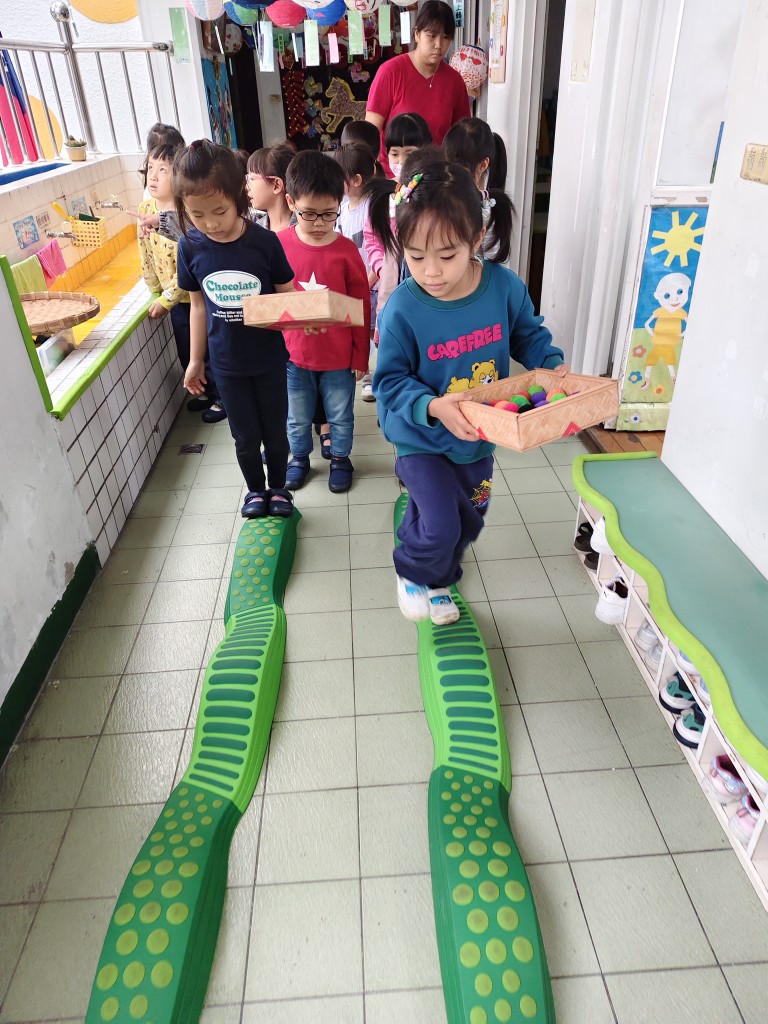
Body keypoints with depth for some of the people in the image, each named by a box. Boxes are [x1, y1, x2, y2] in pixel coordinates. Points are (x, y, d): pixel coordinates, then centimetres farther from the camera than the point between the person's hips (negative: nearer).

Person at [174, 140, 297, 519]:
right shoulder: (190, 247, -8)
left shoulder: (264, 241, -15)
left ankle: (278, 488, 38)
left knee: (275, 431, 14)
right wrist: (195, 359, 9)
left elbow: (287, 294, -4)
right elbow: (198, 304, 4)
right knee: (245, 436, 14)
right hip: (227, 362, 2)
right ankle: (255, 490, 39)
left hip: (269, 357, -1)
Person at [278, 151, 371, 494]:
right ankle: (300, 457, 42)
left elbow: (361, 308, -5)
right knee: (297, 417, 19)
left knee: (340, 415, 17)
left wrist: (361, 356, -2)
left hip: (339, 355, -1)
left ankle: (340, 458, 40)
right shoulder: (279, 245, -8)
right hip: (293, 352, 2)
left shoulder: (346, 250, -12)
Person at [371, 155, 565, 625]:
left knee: (469, 521, 20)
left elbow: (528, 334, 5)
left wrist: (555, 366, -13)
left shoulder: (505, 286, -14)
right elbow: (391, 379, -17)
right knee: (440, 525, -13)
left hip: (479, 437, 5)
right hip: (423, 440, -4)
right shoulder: (402, 309, -24)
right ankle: (414, 573, 24)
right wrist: (432, 407, -34)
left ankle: (438, 582, 49)